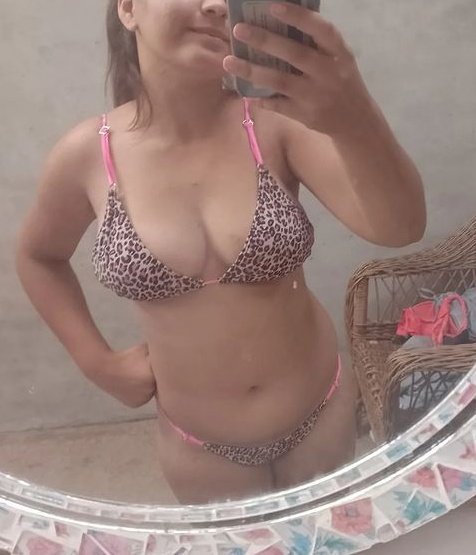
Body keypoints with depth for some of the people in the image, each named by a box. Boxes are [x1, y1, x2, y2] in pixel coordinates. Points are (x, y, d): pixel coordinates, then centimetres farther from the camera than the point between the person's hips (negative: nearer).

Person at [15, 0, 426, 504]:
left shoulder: (276, 120, -20)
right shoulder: (86, 155, -15)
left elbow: (399, 228, -33)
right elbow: (37, 256, 5)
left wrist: (352, 118, -51)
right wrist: (97, 361, -1)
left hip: (320, 411, 0)